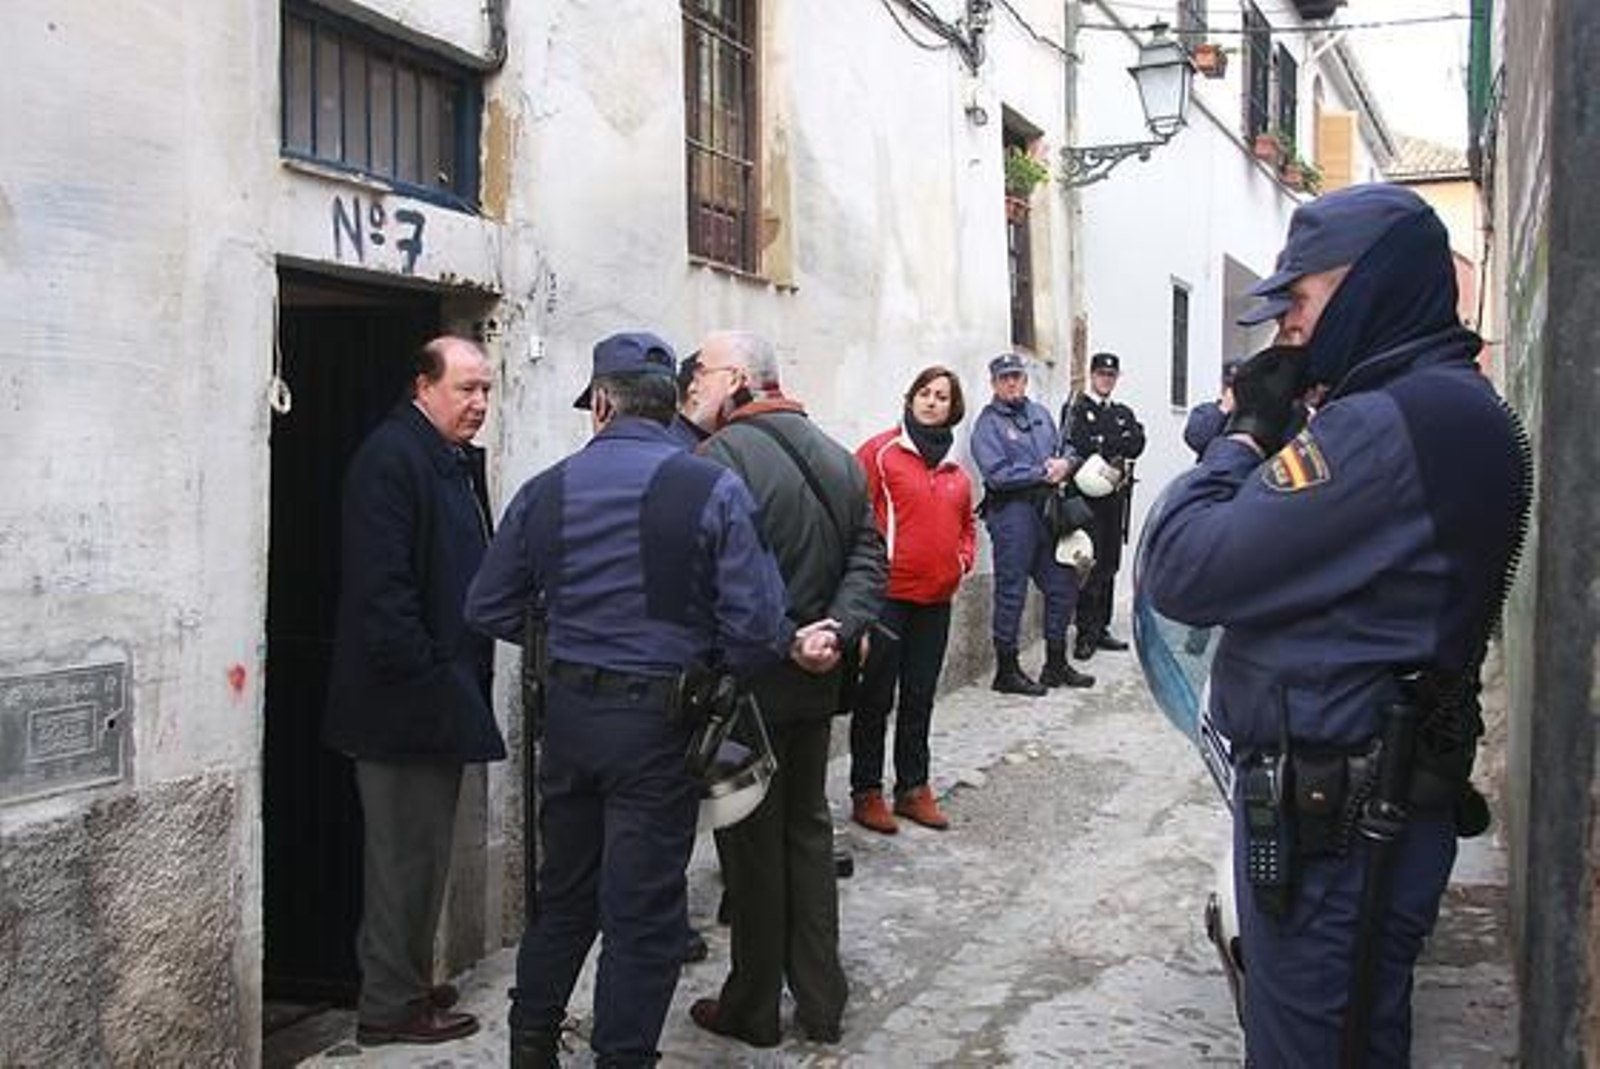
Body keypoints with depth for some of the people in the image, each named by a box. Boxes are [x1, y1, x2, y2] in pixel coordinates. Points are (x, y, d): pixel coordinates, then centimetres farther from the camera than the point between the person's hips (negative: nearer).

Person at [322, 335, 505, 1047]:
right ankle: (390, 1006, 10)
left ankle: (409, 980, 30)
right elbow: (381, 583, -22)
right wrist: (422, 674, -21)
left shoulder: (459, 460, 15)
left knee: (422, 848, 17)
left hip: (442, 691, 10)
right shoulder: (390, 456, -15)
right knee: (405, 850, -1)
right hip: (405, 695, -10)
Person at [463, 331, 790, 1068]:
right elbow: (756, 626, -17)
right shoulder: (712, 491, -12)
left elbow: (488, 610, 8)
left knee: (564, 890, 21)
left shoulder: (546, 490, 0)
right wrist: (714, 675, 3)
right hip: (658, 721, -4)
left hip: (567, 710, 5)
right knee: (643, 907, 6)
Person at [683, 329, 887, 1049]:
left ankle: (753, 1009, 18)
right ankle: (821, 1002, 24)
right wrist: (837, 630, -8)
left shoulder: (721, 456, -16)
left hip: (748, 683, -7)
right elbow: (869, 561, 3)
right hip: (815, 687, 7)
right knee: (808, 831, 17)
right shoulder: (836, 457, 9)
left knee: (752, 847, 5)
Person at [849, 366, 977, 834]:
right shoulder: (880, 452, -6)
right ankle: (866, 792, 11)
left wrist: (963, 560, 7)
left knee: (920, 698, 14)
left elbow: (966, 526, 25)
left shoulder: (955, 469, 13)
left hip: (936, 598, 6)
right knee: (876, 697, 2)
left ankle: (914, 787, 24)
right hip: (887, 593, -6)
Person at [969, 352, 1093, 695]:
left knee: (1063, 584, 12)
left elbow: (1065, 449, 20)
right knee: (1011, 590, -1)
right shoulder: (988, 423, -6)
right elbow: (997, 474, -16)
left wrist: (1065, 463, -4)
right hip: (1011, 512, -7)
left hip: (1048, 510, 7)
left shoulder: (1040, 413, 15)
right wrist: (1043, 473, -13)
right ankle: (1007, 670, 9)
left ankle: (1056, 664, 25)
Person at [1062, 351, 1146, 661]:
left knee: (1109, 564, 8)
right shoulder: (1076, 408, 2)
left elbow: (1137, 443, 2)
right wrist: (1117, 445, -7)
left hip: (1116, 494, 6)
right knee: (1091, 563, -8)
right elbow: (1079, 445, -14)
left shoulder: (1123, 413, 20)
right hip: (1088, 494, -6)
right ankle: (1086, 633, -5)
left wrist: (1103, 443, -10)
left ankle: (1101, 629, 15)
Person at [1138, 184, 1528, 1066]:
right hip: (1388, 795, 10)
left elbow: (1178, 572, -24)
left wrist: (1247, 431, -11)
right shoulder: (1459, 407, 12)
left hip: (1330, 818, -10)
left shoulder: (1388, 424, -23)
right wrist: (1273, 435, 3)